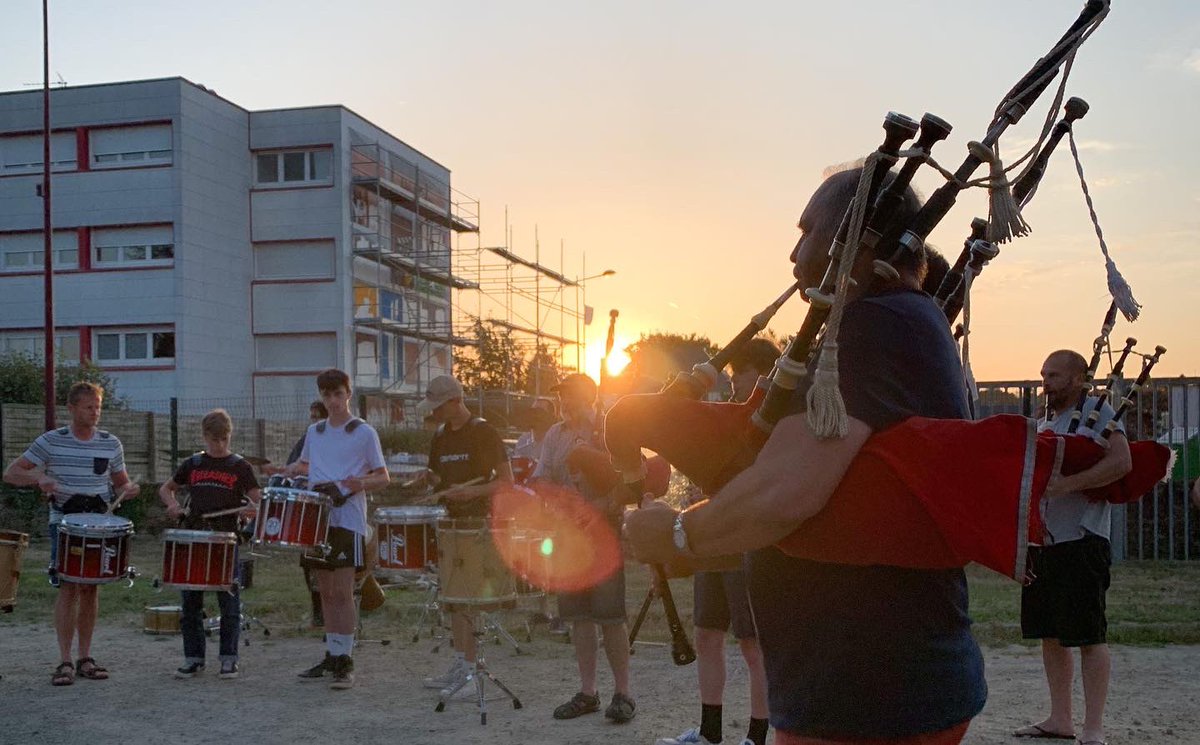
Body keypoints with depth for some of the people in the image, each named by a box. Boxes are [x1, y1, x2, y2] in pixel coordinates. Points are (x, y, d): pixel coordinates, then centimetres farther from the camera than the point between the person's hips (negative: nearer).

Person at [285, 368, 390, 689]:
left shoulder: (364, 432, -3)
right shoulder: (314, 432, 13)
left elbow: (383, 477, -1)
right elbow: (306, 464, 28)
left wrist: (361, 483, -22)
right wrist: (294, 469, 5)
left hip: (348, 521, -5)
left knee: (343, 593, -8)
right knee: (326, 593, 11)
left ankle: (345, 662, -3)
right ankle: (331, 655, 20)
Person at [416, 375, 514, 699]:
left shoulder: (483, 432, -10)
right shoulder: (441, 436, 12)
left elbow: (506, 480, -10)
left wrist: (472, 491, -24)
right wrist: (427, 478, 0)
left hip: (477, 521, -8)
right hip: (451, 520, 8)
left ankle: (471, 673, -7)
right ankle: (459, 664, 19)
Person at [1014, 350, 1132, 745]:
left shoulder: (1098, 412, -5)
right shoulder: (1046, 421, 19)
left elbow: (1121, 462, -19)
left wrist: (1068, 484, -26)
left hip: (1081, 542, -8)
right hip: (1041, 542, 8)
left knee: (1089, 636, -4)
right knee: (1050, 634, 12)